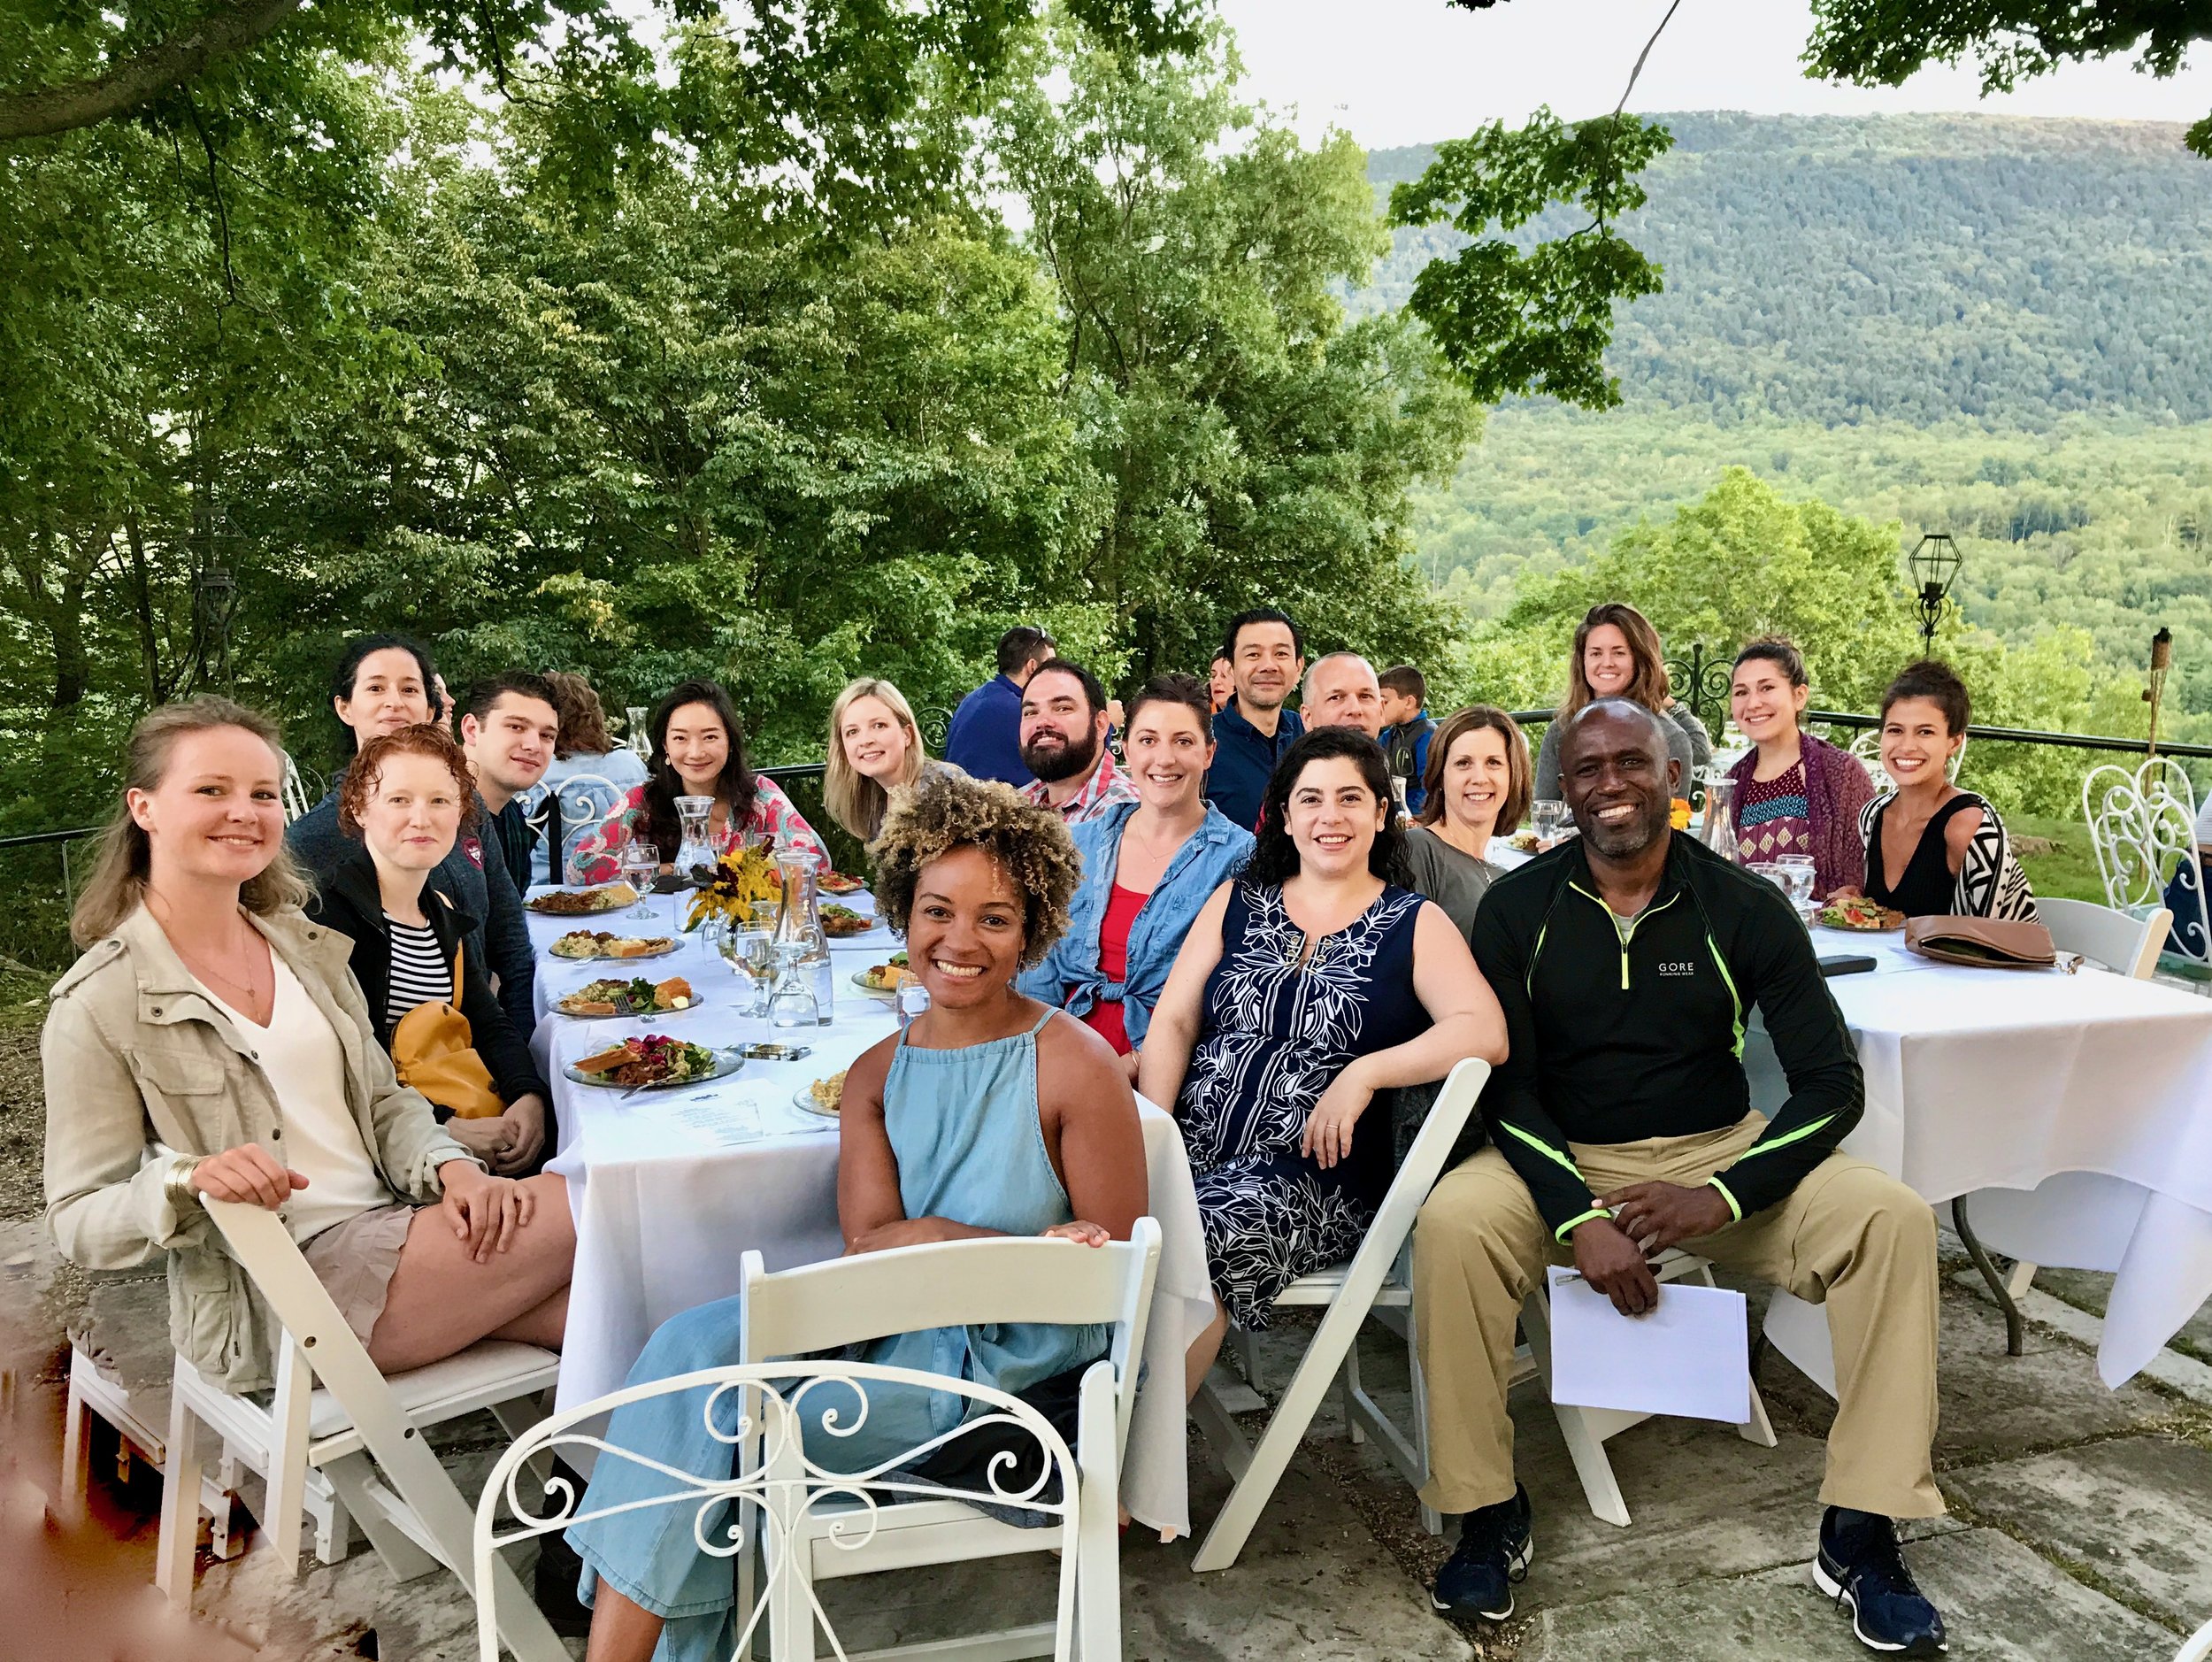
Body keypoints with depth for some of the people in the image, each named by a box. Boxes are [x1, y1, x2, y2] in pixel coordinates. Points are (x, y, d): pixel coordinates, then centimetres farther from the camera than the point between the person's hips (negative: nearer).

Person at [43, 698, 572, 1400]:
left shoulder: (307, 946, 10)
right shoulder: (96, 1005, -8)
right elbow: (79, 1224, -7)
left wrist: (453, 1169, -8)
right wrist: (186, 1181, -28)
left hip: (393, 1226, 6)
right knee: (577, 1209, -18)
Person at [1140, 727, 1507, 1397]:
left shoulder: (1415, 925, 9)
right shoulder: (1236, 902, 17)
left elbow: (1486, 1033, -7)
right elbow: (1173, 1022, 10)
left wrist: (1364, 1073, -18)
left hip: (1312, 1174, -3)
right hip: (1191, 1151, 3)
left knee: (1203, 1235, -32)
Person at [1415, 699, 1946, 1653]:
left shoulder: (1744, 908, -4)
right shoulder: (1517, 910, -5)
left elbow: (1834, 1084, -6)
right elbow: (1503, 1084, -8)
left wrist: (1722, 1196, -21)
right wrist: (1579, 1217, -23)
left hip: (1721, 1152, 2)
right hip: (1561, 1159, -1)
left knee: (1895, 1218, -21)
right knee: (1450, 1225, -30)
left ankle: (1861, 1535, -9)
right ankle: (1488, 1514, -11)